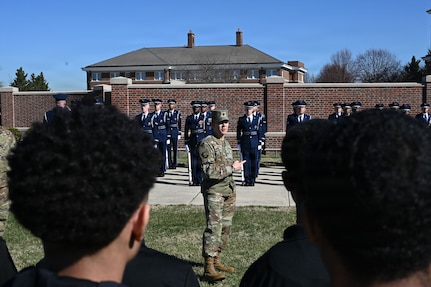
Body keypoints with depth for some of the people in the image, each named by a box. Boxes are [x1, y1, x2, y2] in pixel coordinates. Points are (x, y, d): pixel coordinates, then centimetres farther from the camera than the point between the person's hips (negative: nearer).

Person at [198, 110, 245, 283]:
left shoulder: (226, 143, 15)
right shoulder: (207, 144, -12)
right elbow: (209, 170, -22)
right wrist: (232, 168, -15)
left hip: (229, 190, 9)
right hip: (214, 191, -9)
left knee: (226, 227, 11)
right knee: (214, 227, -13)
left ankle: (216, 260, 23)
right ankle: (209, 268, -13)